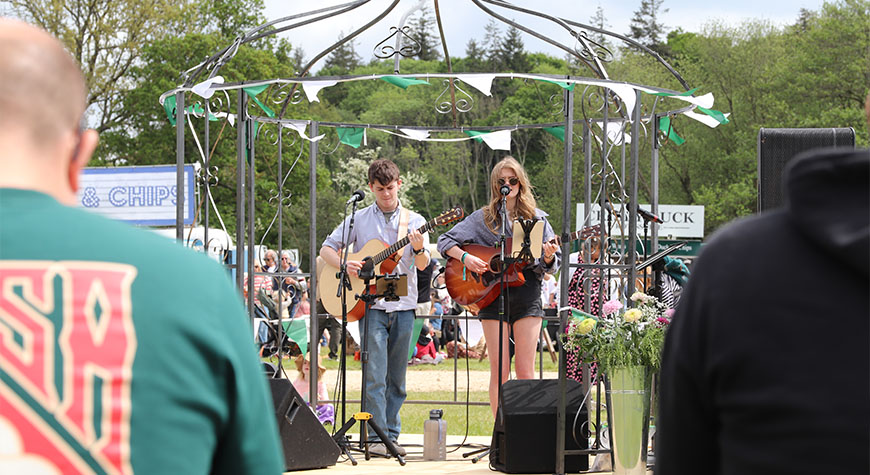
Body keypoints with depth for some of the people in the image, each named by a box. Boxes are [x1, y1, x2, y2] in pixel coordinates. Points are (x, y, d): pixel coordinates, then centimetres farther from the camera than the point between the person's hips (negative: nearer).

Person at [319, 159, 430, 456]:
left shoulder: (414, 221, 8)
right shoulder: (359, 219, 6)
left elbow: (422, 264, -2)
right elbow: (327, 249, 9)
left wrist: (419, 249, -25)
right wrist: (344, 264, -11)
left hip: (403, 306, 2)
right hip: (371, 304, -2)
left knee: (397, 378, 6)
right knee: (375, 375, -9)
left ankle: (391, 434, 14)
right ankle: (376, 436, -8)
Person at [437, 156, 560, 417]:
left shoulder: (536, 218, 9)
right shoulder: (483, 218, 7)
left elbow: (550, 267, 8)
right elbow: (445, 241, 8)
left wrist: (548, 257, -15)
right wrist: (465, 258, -9)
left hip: (527, 295, 0)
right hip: (493, 295, 0)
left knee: (525, 372, -3)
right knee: (499, 371, -1)